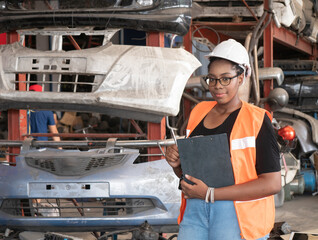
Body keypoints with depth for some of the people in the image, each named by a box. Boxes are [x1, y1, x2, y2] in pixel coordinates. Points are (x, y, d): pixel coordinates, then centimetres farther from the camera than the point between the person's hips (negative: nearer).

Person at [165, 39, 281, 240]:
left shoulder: (256, 120, -7)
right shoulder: (199, 112, 12)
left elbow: (273, 183, -15)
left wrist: (211, 194, -17)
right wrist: (177, 164, -2)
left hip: (237, 217, -5)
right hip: (195, 211, 5)